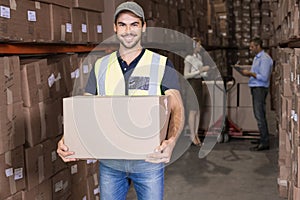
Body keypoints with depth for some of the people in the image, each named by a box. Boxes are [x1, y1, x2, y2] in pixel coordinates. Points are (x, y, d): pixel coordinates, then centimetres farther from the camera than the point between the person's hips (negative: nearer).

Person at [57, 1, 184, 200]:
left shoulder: (162, 64, -3)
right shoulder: (101, 66, 6)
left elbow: (177, 107, -12)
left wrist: (171, 141, -32)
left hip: (149, 161, -2)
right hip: (110, 162, 2)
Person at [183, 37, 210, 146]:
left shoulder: (199, 56, 10)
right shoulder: (188, 58, -14)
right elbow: (186, 75, -18)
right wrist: (201, 70, -20)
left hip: (199, 84, 8)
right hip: (191, 85, -8)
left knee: (198, 110, 8)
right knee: (193, 111, -5)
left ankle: (196, 134, 15)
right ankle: (192, 136, 4)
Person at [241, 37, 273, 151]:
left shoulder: (265, 59, -15)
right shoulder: (256, 58, 17)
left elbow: (264, 77, -21)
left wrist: (250, 73, -14)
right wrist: (247, 73, 7)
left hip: (260, 89, -10)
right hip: (255, 88, 10)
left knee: (260, 116, -9)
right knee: (259, 115, 13)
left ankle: (264, 143, -6)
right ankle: (263, 139, 22)